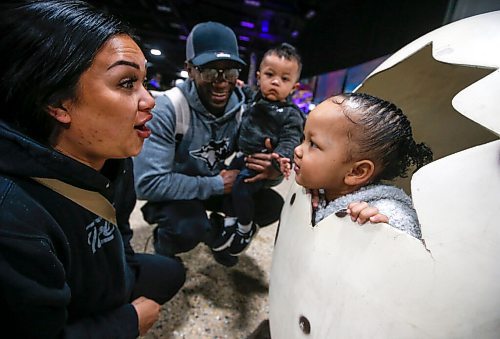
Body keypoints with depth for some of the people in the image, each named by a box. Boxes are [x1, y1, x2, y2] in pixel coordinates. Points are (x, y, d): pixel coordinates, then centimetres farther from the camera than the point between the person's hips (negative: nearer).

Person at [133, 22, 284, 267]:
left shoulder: (242, 107, -11)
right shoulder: (168, 109, -27)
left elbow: (251, 154, -5)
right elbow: (148, 183, -32)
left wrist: (270, 170, -30)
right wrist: (216, 185, -28)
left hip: (217, 183, 5)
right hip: (173, 191, -4)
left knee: (272, 205, -6)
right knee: (190, 228, -34)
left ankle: (217, 231, 22)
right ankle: (163, 245, 6)